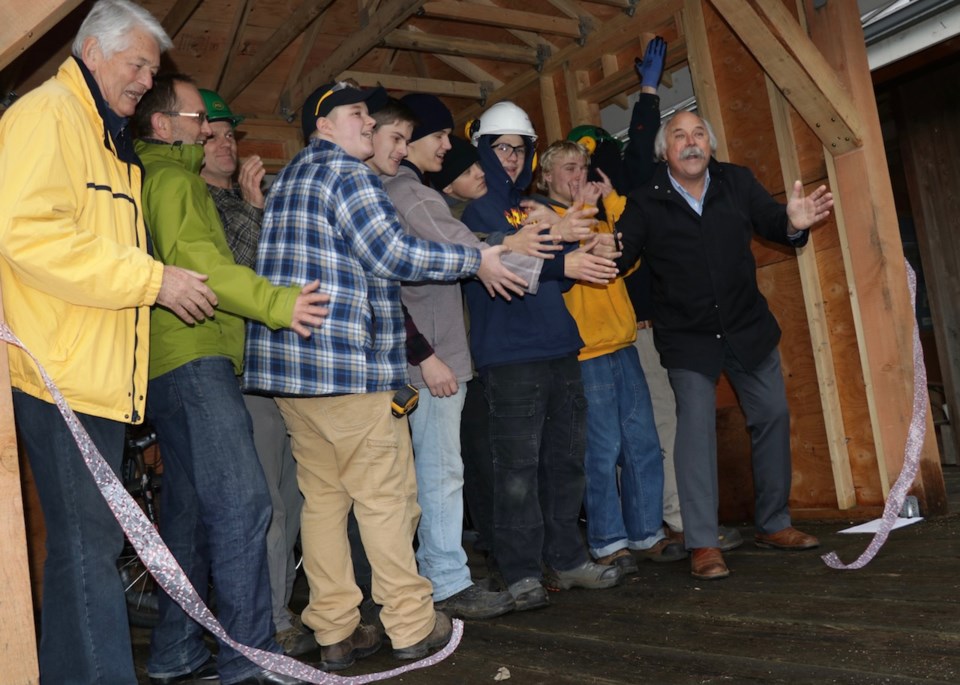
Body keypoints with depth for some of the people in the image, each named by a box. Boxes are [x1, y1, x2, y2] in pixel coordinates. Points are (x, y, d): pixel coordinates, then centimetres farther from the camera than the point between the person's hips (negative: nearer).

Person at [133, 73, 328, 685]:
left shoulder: (164, 180, 26)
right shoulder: (174, 180, -6)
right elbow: (193, 258, -22)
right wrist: (276, 303, -30)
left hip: (176, 365, 11)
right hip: (194, 360, -11)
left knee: (189, 507, 12)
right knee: (241, 502, -15)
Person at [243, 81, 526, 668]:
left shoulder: (288, 179, 21)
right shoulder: (348, 175, -8)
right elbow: (392, 254, -15)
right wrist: (476, 261, -5)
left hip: (287, 362, 9)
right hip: (350, 364, -9)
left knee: (322, 496, 10)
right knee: (386, 496, 0)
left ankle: (336, 632, 16)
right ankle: (411, 625, 9)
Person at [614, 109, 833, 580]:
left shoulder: (738, 182, -1)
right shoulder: (645, 203, -8)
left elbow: (770, 222, 0)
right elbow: (619, 257, -10)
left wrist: (792, 223, -23)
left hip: (748, 326, 4)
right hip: (687, 338, -4)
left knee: (773, 416, 8)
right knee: (696, 427, -8)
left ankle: (773, 524, 25)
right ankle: (702, 544, 0)